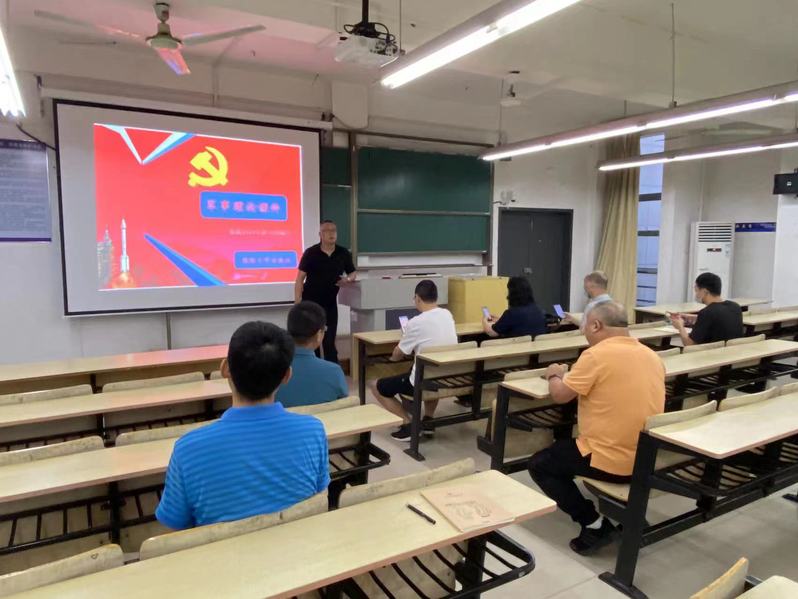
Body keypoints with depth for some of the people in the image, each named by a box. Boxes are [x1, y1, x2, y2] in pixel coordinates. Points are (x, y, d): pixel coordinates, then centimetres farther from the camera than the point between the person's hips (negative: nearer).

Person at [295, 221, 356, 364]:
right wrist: (298, 302, -15)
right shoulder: (310, 253, -9)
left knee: (329, 340, 5)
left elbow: (352, 273, 11)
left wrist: (347, 279, -14)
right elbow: (300, 277, -8)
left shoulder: (343, 253, -1)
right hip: (310, 302, -2)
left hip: (330, 303, 2)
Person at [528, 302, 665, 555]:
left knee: (539, 464, 12)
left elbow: (560, 395, -12)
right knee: (565, 446, 33)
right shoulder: (652, 356, 5)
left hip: (612, 461, -8)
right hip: (648, 459, 8)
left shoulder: (597, 354, -18)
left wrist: (554, 374, 9)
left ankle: (594, 524, 1)